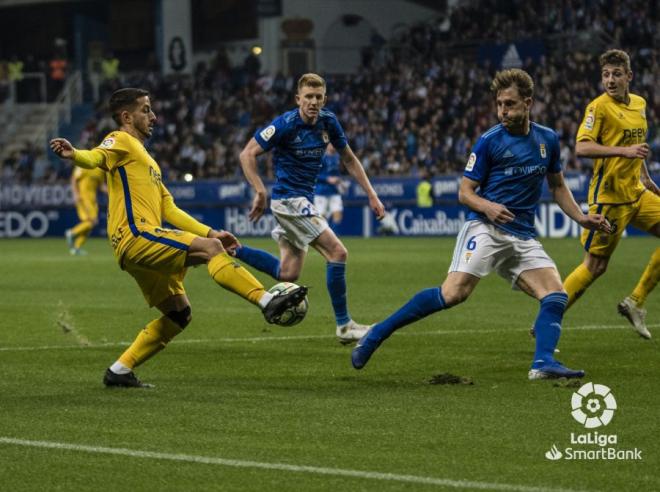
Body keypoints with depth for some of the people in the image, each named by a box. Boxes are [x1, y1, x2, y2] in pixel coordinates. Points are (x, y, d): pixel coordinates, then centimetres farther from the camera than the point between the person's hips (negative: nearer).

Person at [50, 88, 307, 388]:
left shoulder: (143, 156, 31)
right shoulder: (121, 142, 3)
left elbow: (168, 209, 30)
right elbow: (95, 158, -21)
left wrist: (209, 232, 23)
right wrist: (73, 155, -45)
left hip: (142, 249, 10)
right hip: (135, 235, -10)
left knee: (178, 314, 9)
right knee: (210, 249, -21)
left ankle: (119, 371, 9)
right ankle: (267, 302, -28)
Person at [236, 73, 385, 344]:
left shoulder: (328, 121, 2)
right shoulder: (285, 124, -18)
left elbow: (349, 159, 12)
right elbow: (247, 154, -16)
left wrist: (371, 195, 6)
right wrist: (261, 192, -25)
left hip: (304, 200, 8)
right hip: (289, 199, -8)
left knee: (287, 274, 11)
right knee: (337, 252, -14)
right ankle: (344, 325, -7)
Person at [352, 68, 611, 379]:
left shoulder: (548, 139, 11)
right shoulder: (489, 141, -4)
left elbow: (557, 186, 25)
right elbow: (465, 192, -1)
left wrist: (582, 219, 13)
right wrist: (487, 207, -21)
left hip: (523, 237, 6)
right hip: (485, 228, -5)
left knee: (556, 295, -14)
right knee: (454, 292, -23)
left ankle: (543, 363, -21)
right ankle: (377, 333, -17)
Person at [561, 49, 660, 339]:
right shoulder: (599, 107, -12)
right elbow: (581, 148, -25)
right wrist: (624, 151, -32)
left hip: (636, 194, 8)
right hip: (609, 195, -8)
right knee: (595, 265, -6)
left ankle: (635, 303, 10)